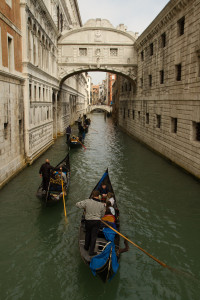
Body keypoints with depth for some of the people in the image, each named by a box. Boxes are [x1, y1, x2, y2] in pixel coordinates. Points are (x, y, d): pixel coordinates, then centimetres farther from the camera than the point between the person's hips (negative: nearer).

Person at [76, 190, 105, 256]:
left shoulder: (87, 201, -13)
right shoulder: (102, 205, -7)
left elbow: (77, 204, -10)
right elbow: (102, 215, 4)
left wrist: (84, 208, 5)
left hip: (88, 221, 1)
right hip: (97, 221, -1)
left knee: (88, 234, 23)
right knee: (94, 236, 9)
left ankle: (86, 247, 39)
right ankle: (91, 251, 14)